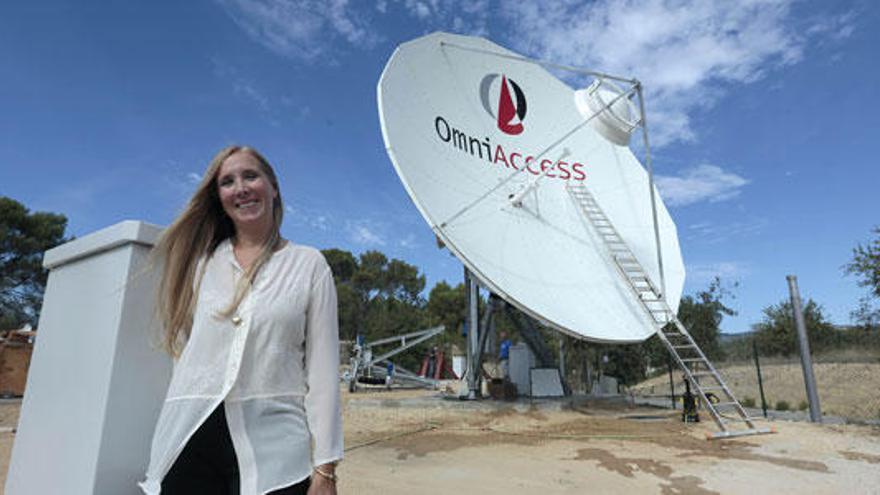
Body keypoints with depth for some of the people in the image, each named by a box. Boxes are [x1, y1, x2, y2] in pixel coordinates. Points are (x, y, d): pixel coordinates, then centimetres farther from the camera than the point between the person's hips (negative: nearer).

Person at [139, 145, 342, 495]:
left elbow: (322, 369, -2)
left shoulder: (309, 264, 2)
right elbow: (182, 350, 12)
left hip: (273, 445, -2)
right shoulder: (200, 262, 10)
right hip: (190, 440, 3)